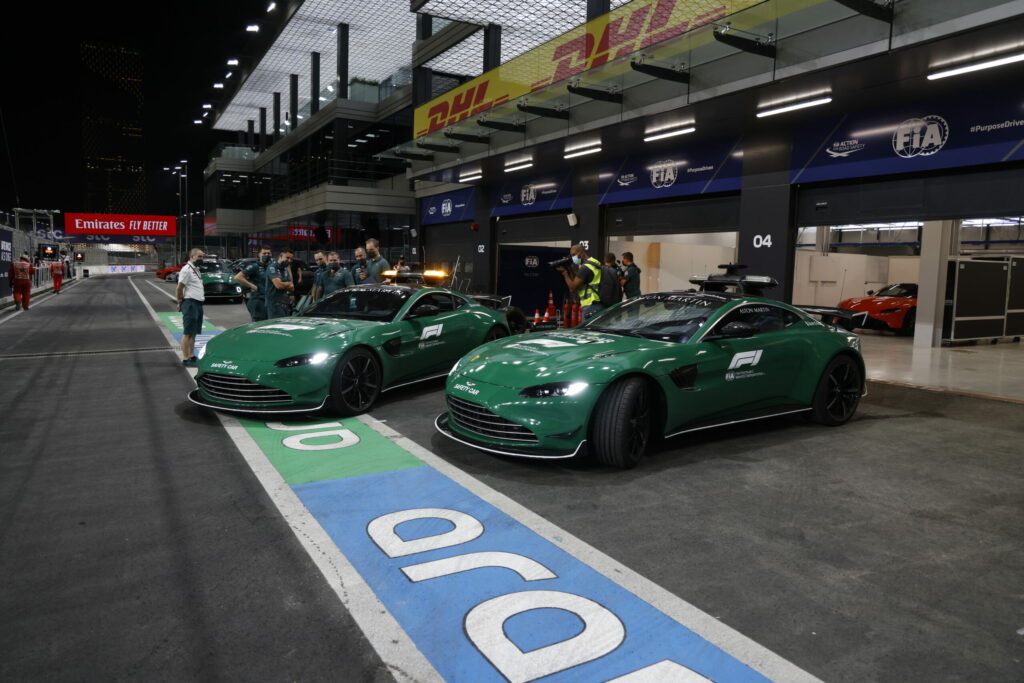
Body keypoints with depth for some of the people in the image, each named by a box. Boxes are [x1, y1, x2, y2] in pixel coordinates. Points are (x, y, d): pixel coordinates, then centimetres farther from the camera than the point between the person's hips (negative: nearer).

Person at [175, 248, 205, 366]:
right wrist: (181, 302, -6)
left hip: (198, 303, 9)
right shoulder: (186, 270, -12)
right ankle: (185, 359, -3)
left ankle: (192, 356, 23)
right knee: (187, 333, -6)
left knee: (194, 332, 15)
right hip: (190, 304, -9)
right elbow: (179, 288, -15)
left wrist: (202, 296, 14)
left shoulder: (196, 269, 16)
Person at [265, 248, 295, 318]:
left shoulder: (286, 270, 18)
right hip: (275, 304, -8)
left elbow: (292, 288, 11)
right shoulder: (272, 268, -8)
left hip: (286, 303, 8)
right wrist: (289, 284, 0)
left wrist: (284, 285, -9)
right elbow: (278, 285, -21)